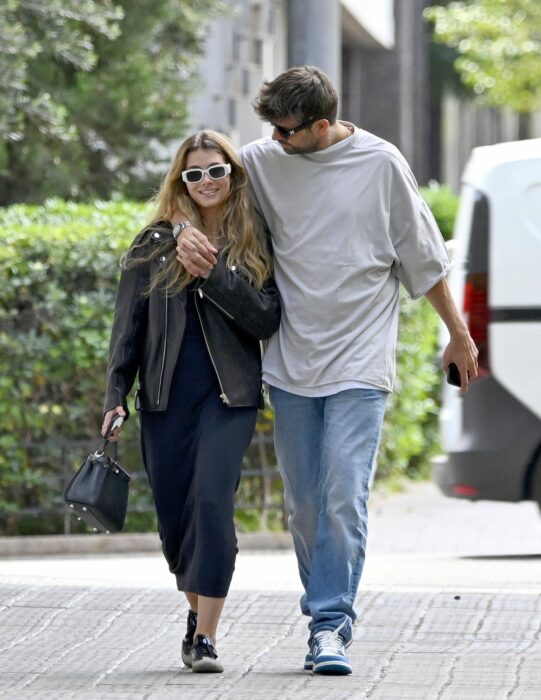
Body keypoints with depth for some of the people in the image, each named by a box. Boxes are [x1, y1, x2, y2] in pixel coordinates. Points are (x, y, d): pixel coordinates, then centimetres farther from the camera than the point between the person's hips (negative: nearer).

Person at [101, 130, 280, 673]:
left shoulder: (254, 246, 5)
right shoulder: (155, 244, 7)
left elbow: (266, 321, -5)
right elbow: (128, 324, 8)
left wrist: (213, 271, -14)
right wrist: (115, 396, 1)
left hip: (229, 396, -2)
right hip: (165, 397, 2)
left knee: (212, 502, -16)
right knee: (173, 516, 5)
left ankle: (206, 637, -14)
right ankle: (197, 609, 30)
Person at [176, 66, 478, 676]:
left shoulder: (380, 165, -4)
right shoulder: (261, 162, 1)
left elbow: (423, 258, 6)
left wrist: (459, 333, 12)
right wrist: (185, 233, -6)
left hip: (359, 364, -3)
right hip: (290, 363, 3)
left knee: (343, 498, -13)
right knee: (303, 504, 6)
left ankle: (331, 624, -10)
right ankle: (325, 613, 19)